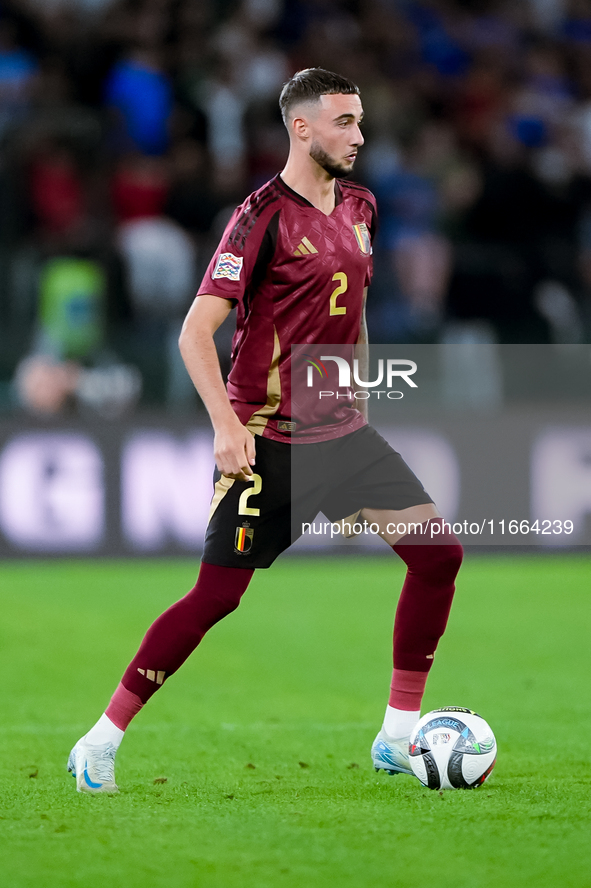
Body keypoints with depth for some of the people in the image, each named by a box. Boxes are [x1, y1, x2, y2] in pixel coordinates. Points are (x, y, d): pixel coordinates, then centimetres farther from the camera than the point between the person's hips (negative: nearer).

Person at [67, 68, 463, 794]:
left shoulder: (358, 206, 9)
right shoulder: (264, 216, -14)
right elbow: (195, 332, -17)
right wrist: (227, 425, -26)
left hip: (343, 433, 7)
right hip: (267, 443, -7)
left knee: (439, 554, -2)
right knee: (216, 597, -8)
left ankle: (398, 738, 7)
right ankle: (100, 744, 4)